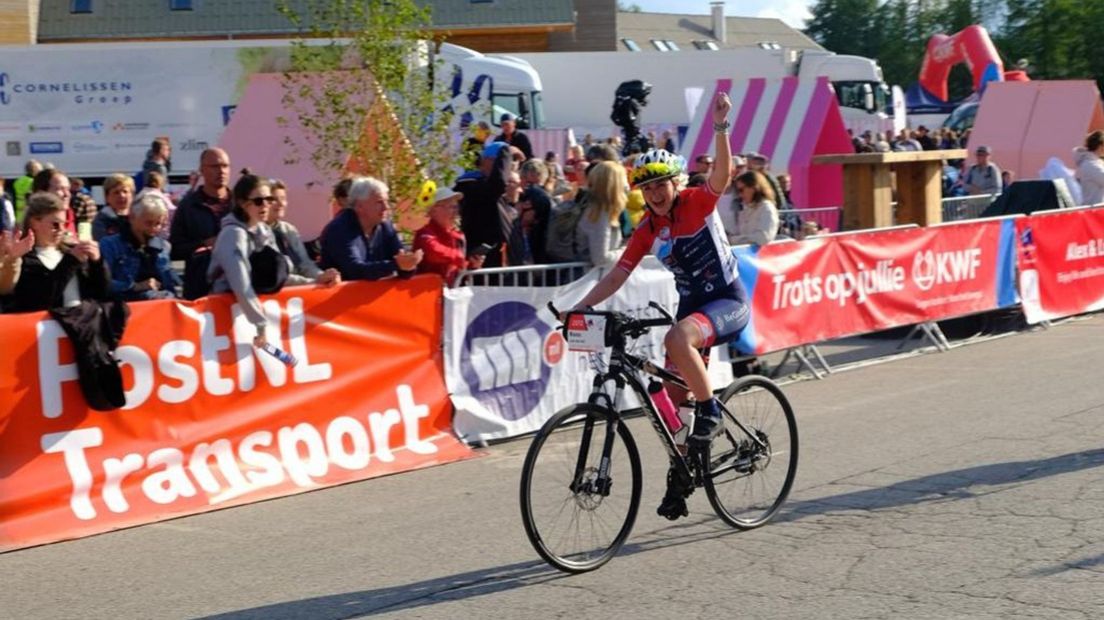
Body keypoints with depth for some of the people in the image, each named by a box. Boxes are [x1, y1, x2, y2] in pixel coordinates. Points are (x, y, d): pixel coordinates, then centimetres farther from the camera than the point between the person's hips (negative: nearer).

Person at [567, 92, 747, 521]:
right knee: (670, 397, 1)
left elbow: (723, 173, -30)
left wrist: (721, 126, -44)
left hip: (728, 302, -6)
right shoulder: (648, 228, 2)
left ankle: (711, 413, -17)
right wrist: (579, 307, -11)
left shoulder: (698, 203, -11)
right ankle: (681, 476, 17)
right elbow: (617, 276, 0)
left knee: (678, 340, -37)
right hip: (691, 305, 6)